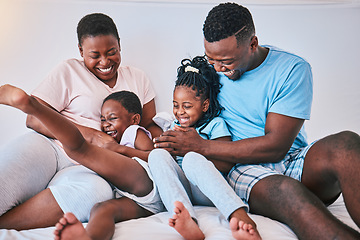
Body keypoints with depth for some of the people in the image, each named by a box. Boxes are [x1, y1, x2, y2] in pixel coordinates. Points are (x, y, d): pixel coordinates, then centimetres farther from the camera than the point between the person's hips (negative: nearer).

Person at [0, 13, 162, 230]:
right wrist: (92, 135, -11)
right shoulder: (69, 71, 11)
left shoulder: (137, 78, 21)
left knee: (96, 191, -38)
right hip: (49, 147, -1)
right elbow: (35, 118, 1)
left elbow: (150, 125, 23)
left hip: (91, 167, 2)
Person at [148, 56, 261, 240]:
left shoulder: (215, 124, 10)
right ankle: (189, 223, -47)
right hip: (181, 189, 4)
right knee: (157, 155, -22)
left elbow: (227, 166, -3)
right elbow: (170, 163, 25)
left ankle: (240, 217, -57)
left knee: (192, 158, -34)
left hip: (208, 192, -4)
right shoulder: (176, 126, 27)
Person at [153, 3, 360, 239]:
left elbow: (276, 145, -13)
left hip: (293, 161, 0)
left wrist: (202, 147, -15)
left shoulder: (292, 69, -5)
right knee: (283, 190, -37)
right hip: (244, 168, 0)